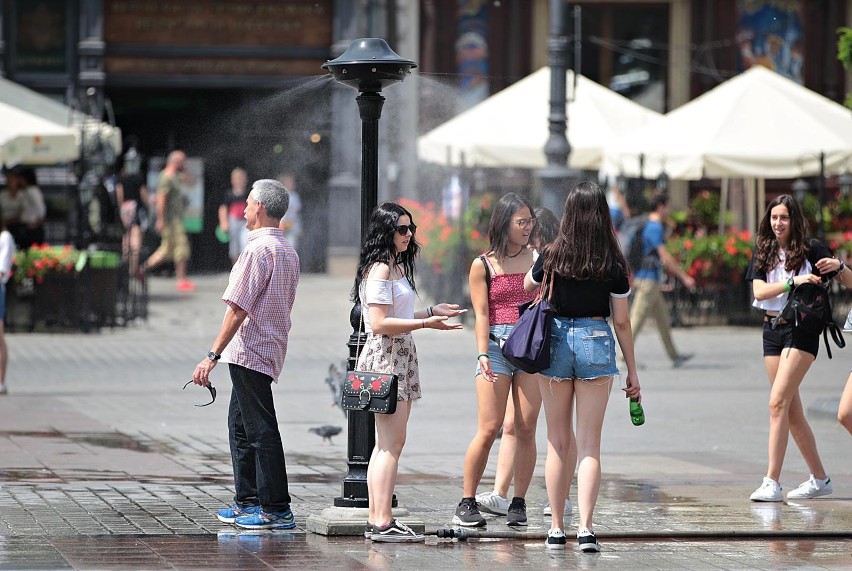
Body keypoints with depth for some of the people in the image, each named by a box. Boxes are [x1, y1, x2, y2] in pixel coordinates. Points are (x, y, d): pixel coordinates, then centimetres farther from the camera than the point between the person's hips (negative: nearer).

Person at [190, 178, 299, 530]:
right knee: (240, 425, 18)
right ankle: (247, 501, 23)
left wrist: (212, 356, -19)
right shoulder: (289, 253, 14)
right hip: (271, 350, 10)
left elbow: (238, 310, -20)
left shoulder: (258, 250, -15)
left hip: (249, 352, -10)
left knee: (261, 430, -8)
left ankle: (277, 510, -7)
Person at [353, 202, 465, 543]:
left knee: (387, 444, 9)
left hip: (400, 358, 11)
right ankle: (383, 523, -16)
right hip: (385, 357, -11)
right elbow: (379, 323, -20)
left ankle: (376, 521, 10)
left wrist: (431, 311, 21)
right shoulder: (380, 269, -13)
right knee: (392, 443, -13)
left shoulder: (396, 268, 18)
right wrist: (426, 323, -21)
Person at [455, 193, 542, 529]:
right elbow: (481, 314, 0)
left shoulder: (538, 259, 11)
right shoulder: (483, 266, 5)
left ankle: (518, 502, 6)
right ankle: (467, 503, 2)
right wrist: (482, 354, -11)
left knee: (525, 428, -1)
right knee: (489, 429, -7)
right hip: (497, 345, -2)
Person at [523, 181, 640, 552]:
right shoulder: (613, 264, -6)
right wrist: (632, 372, 6)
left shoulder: (551, 256, -4)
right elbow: (622, 322, -1)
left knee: (558, 443, 10)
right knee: (589, 444, 2)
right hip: (597, 343, -1)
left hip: (556, 341, 1)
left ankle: (556, 528, 11)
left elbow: (528, 287, 18)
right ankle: (585, 527, -8)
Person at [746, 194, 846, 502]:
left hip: (802, 329, -6)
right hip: (772, 329, 6)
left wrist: (838, 266, -24)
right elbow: (759, 291, -6)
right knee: (793, 411, 9)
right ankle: (820, 479, 20)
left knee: (778, 402, -17)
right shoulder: (763, 252, 8)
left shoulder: (811, 249, -3)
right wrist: (794, 281, -18)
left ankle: (772, 482, -20)